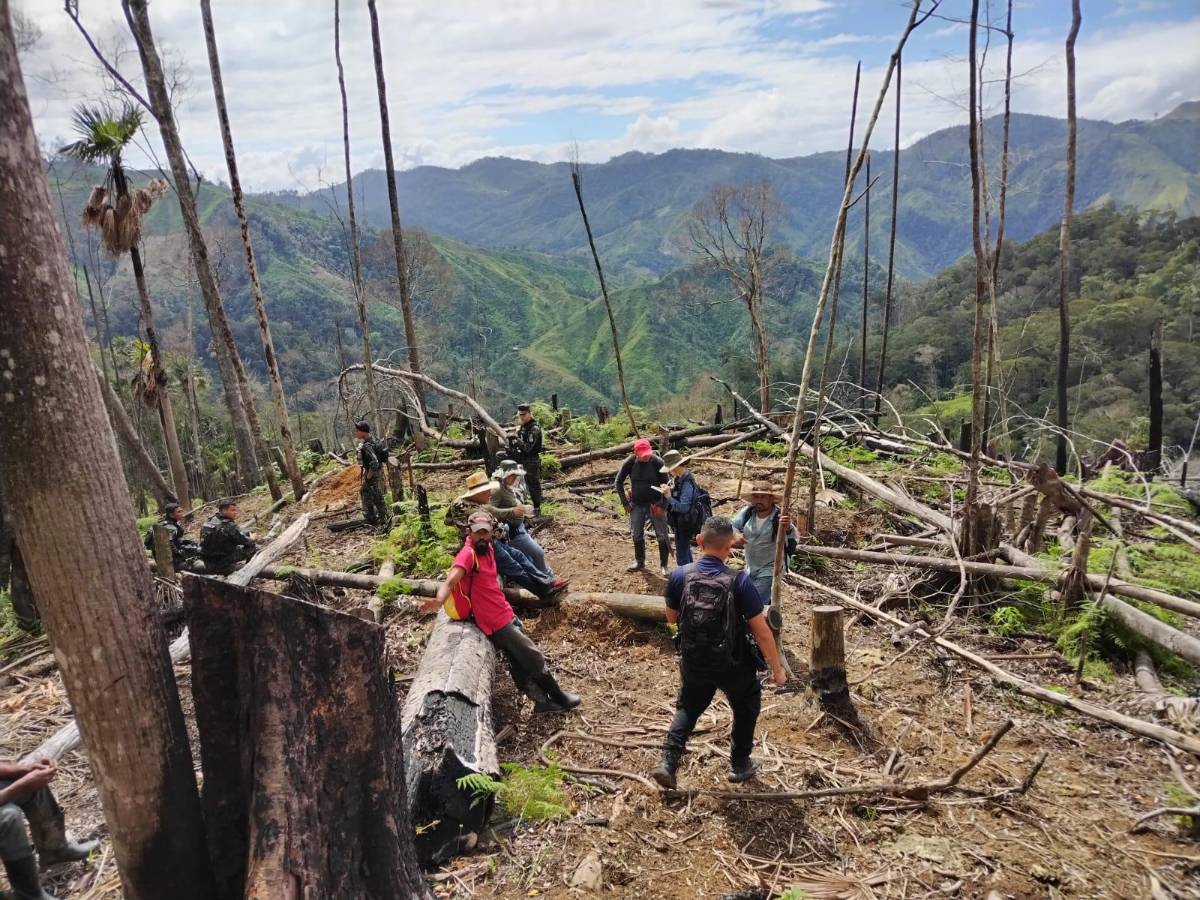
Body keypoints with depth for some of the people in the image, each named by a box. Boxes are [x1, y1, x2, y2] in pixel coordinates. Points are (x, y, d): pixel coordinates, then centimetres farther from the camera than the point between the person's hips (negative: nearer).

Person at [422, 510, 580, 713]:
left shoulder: (488, 548, 4)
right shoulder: (468, 554, -22)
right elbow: (450, 581, -40)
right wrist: (438, 601, -53)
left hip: (506, 615, 8)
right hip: (497, 622, -8)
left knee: (521, 664, 17)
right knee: (534, 658, 4)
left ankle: (543, 701, 29)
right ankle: (558, 698, 20)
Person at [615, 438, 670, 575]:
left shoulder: (657, 462, -18)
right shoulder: (629, 462, -12)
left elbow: (665, 485, -10)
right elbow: (618, 482, 0)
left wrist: (661, 505, -14)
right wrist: (625, 503, -2)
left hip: (655, 504, -2)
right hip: (637, 505, 2)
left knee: (662, 535, 1)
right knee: (637, 535, 13)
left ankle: (663, 565, 17)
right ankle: (639, 562, 33)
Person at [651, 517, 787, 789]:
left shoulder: (680, 576, -14)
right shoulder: (739, 581, -22)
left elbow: (671, 618, 1)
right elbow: (762, 632, -17)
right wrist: (777, 669, -5)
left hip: (693, 662, 2)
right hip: (733, 665, -2)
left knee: (687, 708, 26)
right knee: (746, 709, 26)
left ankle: (668, 763, 15)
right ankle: (740, 765, 38)